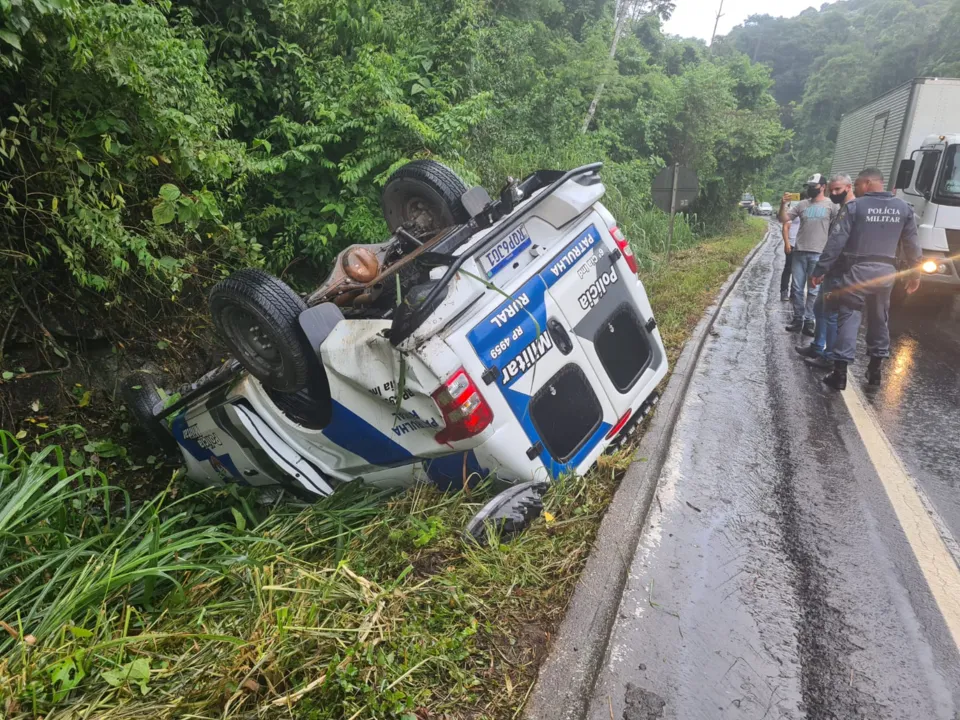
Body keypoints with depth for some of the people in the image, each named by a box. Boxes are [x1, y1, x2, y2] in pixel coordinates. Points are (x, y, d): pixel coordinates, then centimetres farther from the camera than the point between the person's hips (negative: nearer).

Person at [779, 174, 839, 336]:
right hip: (799, 253, 3)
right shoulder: (802, 204, 9)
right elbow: (783, 219, 6)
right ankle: (798, 319, 15)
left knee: (813, 290, 2)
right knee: (797, 289, 6)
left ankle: (809, 321, 7)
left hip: (818, 254, -3)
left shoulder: (831, 205, 0)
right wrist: (783, 205, -11)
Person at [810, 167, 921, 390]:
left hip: (857, 270, -5)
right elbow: (911, 244, 11)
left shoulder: (855, 206, -8)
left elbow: (837, 241, -12)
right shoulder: (904, 208, 8)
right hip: (886, 271, 5)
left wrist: (820, 269, -10)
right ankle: (875, 370, 25)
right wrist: (915, 273, 19)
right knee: (880, 319, 16)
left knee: (848, 318, -2)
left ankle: (840, 373, -4)